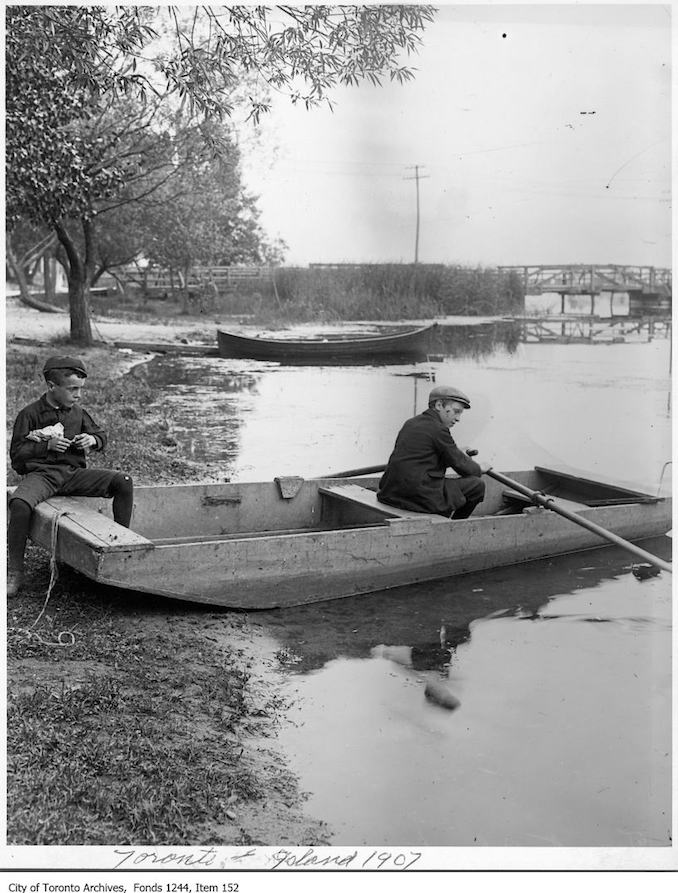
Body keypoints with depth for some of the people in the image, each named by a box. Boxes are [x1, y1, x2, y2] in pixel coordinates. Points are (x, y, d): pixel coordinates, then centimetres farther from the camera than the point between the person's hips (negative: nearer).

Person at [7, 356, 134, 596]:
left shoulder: (78, 412, 14)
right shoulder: (29, 414, 0)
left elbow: (101, 433, 25)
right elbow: (16, 453, 0)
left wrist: (93, 439, 1)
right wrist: (47, 445, -14)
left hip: (74, 473, 4)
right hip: (41, 474, -4)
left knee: (123, 482, -16)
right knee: (19, 504, -37)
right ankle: (14, 572, -24)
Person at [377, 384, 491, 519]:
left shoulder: (410, 423, 13)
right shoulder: (438, 429, -12)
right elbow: (462, 467, -4)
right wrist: (479, 468, 18)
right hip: (420, 496, -10)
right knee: (477, 485, 1)